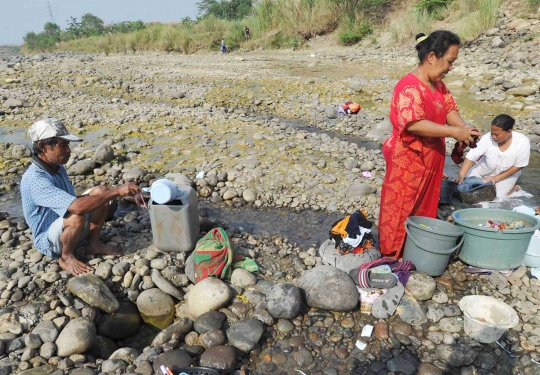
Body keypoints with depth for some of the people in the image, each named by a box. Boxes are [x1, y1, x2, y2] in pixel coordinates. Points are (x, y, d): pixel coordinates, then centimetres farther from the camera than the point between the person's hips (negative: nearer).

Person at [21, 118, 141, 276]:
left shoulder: (57, 167, 0)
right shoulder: (34, 180, -29)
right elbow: (77, 207, -41)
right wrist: (116, 191, -38)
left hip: (70, 228, 8)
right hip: (49, 240, -8)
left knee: (99, 191, -8)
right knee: (77, 218, -37)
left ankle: (94, 244, 0)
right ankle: (66, 256, -8)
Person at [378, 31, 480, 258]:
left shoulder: (438, 85, 9)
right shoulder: (410, 87, -22)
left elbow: (449, 108, 8)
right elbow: (413, 124, -31)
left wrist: (465, 129, -13)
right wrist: (454, 132, -29)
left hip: (430, 159, 9)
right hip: (407, 160, -9)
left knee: (424, 205, 19)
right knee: (400, 208, 4)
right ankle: (392, 253, 20)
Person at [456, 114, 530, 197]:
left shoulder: (523, 142, -29)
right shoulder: (487, 138, -29)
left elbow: (518, 166, -18)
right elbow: (471, 157, -31)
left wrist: (496, 178, -20)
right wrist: (460, 176, -43)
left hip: (507, 174, -1)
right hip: (484, 170, 2)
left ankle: (515, 188, 14)